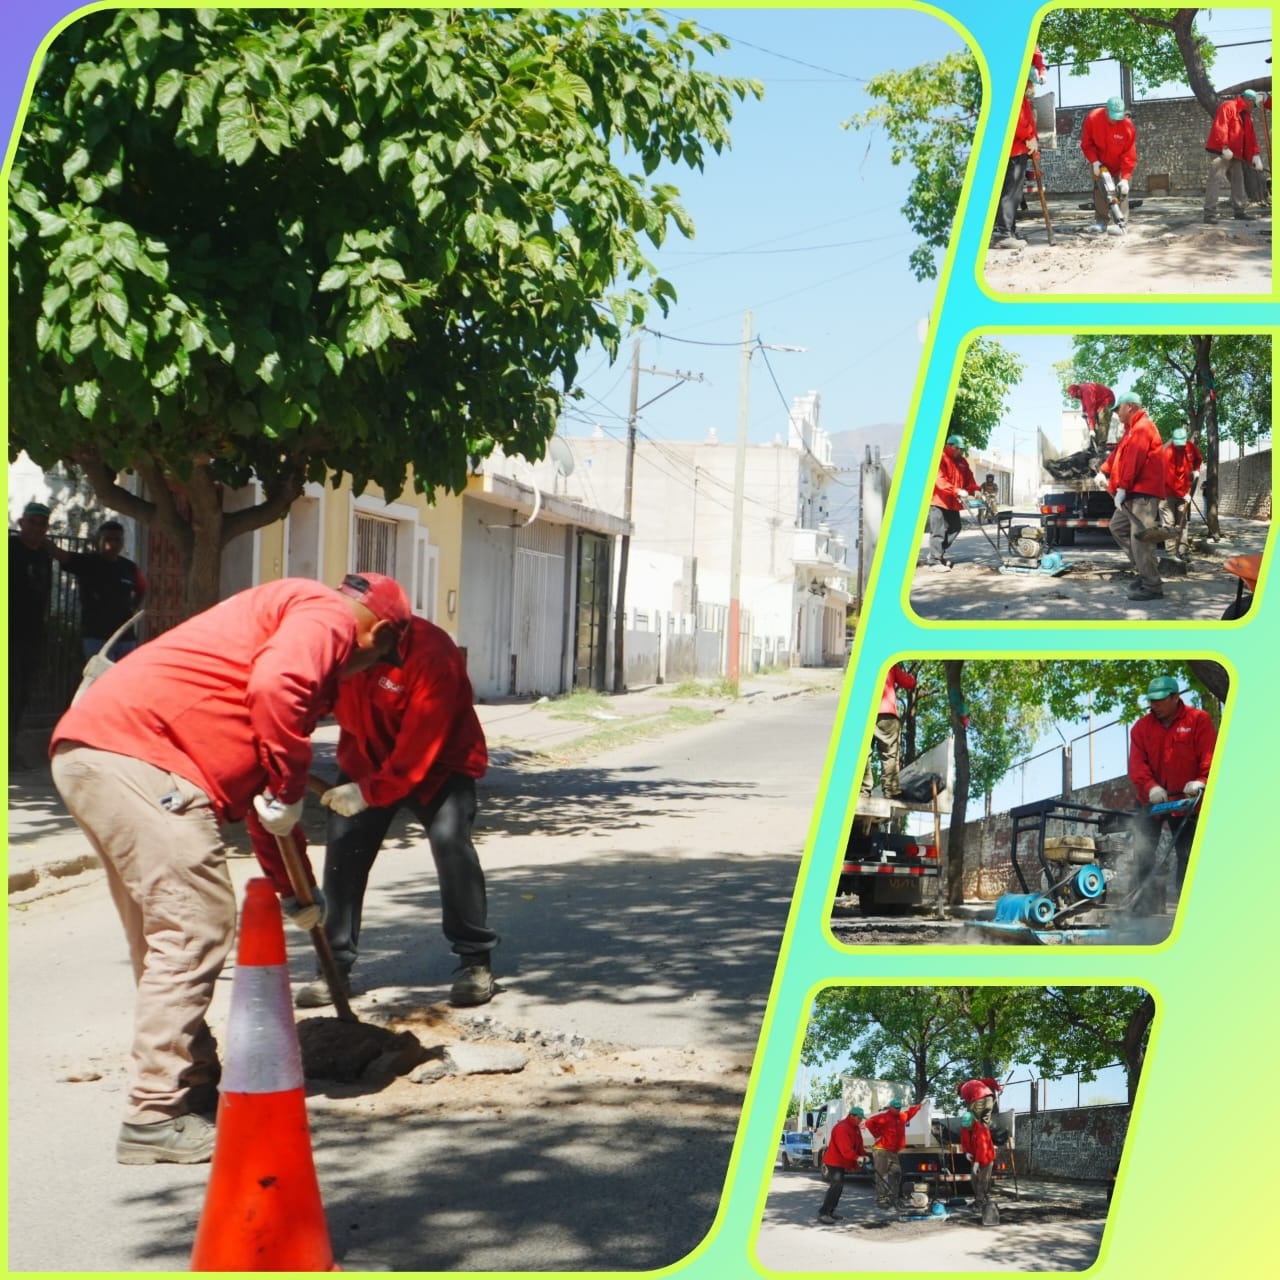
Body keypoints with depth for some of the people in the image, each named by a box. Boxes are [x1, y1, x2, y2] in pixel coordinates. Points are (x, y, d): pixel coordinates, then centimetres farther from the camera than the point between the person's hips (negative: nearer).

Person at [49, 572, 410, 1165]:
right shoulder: (327, 615, 2)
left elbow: (255, 790, 38)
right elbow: (274, 685, -22)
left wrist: (293, 890, 41)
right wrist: (288, 789, -10)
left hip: (88, 754, 10)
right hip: (136, 751, -10)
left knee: (164, 934, 18)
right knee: (195, 928, -6)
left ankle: (193, 1088, 27)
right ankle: (155, 1118, -3)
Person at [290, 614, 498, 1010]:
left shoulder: (432, 654, -33)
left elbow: (421, 745, -34)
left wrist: (369, 791, -37)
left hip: (440, 763, -5)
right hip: (367, 759, 5)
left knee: (449, 839, -21)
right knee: (344, 847, -4)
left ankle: (475, 959, -7)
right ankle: (336, 966, 8)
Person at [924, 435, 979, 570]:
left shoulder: (961, 462, 16)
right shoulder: (940, 459, -10)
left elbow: (969, 478, 14)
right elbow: (939, 479, -21)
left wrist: (975, 490, -6)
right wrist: (956, 490, -31)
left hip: (952, 502, 9)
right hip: (939, 500, -9)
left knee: (955, 528, 12)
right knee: (938, 531, -10)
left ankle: (935, 554, 23)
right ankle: (934, 561, -6)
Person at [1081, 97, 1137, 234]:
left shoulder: (1127, 125, -28)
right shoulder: (1093, 118, -23)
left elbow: (1129, 155, -24)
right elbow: (1086, 144, -10)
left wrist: (1125, 178, -29)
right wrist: (1094, 161, -23)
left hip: (1119, 165, -2)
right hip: (1100, 163, 2)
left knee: (1121, 191, -12)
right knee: (1099, 190, 1)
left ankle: (1120, 223, -13)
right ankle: (1102, 221, 8)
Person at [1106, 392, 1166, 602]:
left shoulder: (1142, 427, -11)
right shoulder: (1134, 428, 22)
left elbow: (1134, 459, -20)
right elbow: (1121, 455, 29)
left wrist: (1122, 488, -22)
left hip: (1143, 492, -11)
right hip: (1134, 492, 11)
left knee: (1139, 537, -13)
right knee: (1117, 526, 17)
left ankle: (1152, 587, -11)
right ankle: (1144, 569, 15)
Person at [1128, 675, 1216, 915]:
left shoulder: (1198, 720, -3)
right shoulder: (1141, 728, 4)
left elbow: (1209, 756, -11)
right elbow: (1137, 763, -6)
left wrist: (1201, 781, -29)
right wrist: (1150, 786, -24)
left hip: (1186, 800, -2)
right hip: (1151, 801, 2)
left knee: (1188, 854, 3)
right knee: (1143, 852, -10)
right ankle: (1149, 906, -6)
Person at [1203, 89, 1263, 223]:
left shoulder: (1246, 115, 20)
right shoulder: (1228, 107, -8)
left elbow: (1251, 137, 19)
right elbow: (1220, 127, -20)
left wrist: (1255, 155, 8)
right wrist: (1224, 147, -25)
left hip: (1235, 155, 9)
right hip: (1220, 152, -9)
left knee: (1238, 181, 10)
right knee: (1215, 180, -14)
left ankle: (1240, 211, 17)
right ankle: (1210, 213, -19)